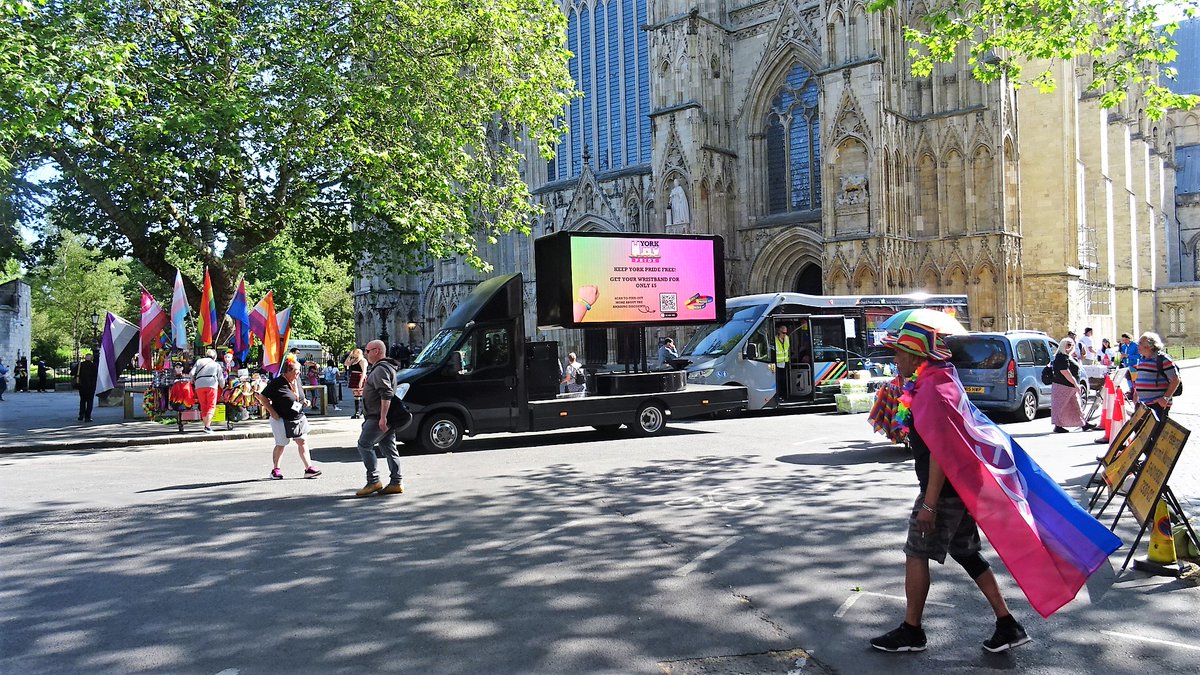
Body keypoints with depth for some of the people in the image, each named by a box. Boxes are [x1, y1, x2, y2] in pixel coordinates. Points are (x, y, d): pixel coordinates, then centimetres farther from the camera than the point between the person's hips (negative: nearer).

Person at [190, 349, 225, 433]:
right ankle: (207, 426, -18)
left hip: (199, 386, 2)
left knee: (203, 407, 9)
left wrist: (192, 381, 28)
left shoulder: (199, 361, 22)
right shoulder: (217, 365, 21)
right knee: (211, 406, -3)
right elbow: (221, 379, 18)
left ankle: (206, 425, 8)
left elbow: (192, 373, 9)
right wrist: (223, 387, 36)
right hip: (212, 385, -2)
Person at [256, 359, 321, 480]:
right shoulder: (276, 383, -16)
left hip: (299, 419, 6)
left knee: (303, 442, 2)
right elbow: (262, 397, -12)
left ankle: (308, 468, 4)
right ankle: (276, 470, 19)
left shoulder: (297, 380, 5)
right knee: (280, 445, 5)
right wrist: (272, 412, -14)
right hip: (282, 420, -6)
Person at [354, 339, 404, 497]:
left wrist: (383, 417, -27)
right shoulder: (384, 367, 22)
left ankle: (373, 481, -8)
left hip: (378, 418, -11)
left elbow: (386, 394, -24)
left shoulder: (380, 369, -14)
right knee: (389, 449, 9)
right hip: (384, 418, 11)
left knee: (364, 445, -7)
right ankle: (396, 483, 9)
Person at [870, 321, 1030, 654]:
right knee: (966, 552, 16)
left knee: (916, 554, 1)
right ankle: (1008, 625, 19)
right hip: (962, 487, 10)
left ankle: (911, 632, 12)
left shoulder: (931, 390, -21)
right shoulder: (941, 381, 11)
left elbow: (939, 451, -26)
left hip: (944, 491, -10)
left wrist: (929, 504, -25)